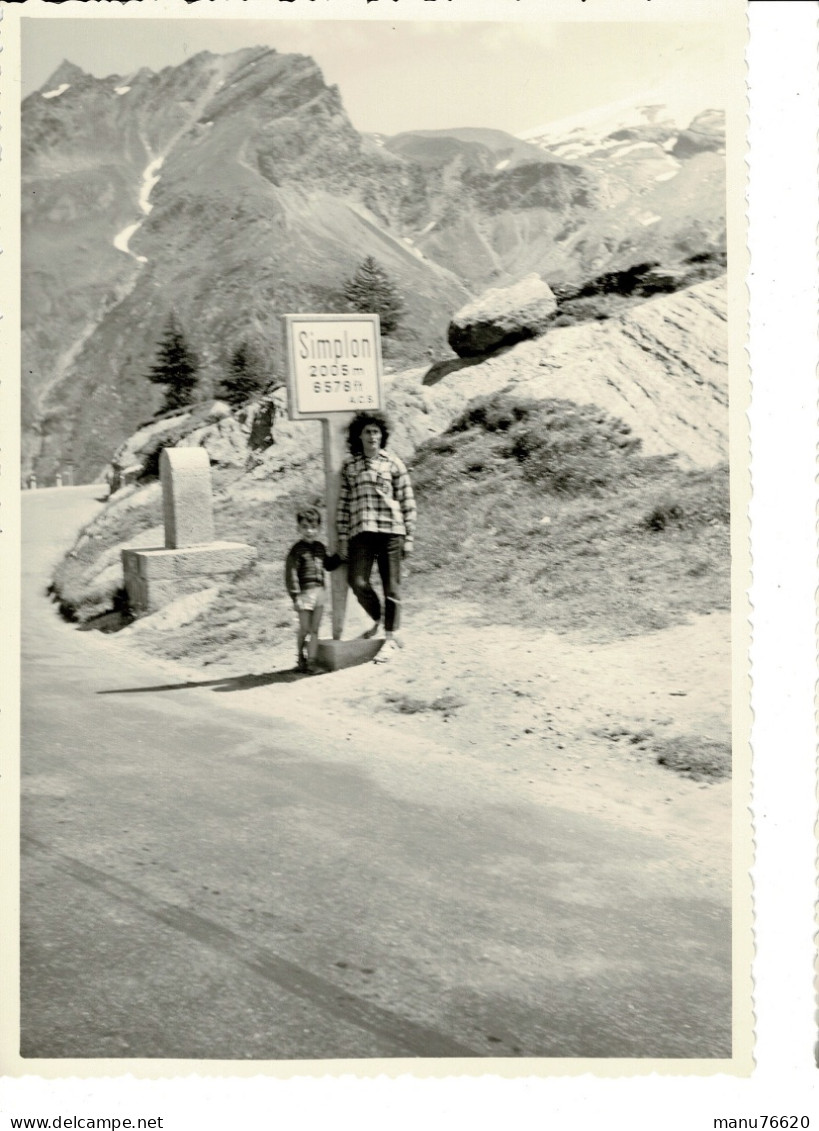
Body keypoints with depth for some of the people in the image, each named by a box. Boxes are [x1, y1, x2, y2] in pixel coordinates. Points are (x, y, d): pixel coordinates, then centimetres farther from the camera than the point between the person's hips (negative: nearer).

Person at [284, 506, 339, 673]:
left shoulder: (320, 548, 10)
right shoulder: (296, 550, -9)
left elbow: (329, 565, 27)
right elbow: (291, 573, -12)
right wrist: (295, 596, -16)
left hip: (319, 592, 5)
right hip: (304, 593, -5)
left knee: (314, 629, 5)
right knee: (304, 629, 2)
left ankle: (311, 660, 9)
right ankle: (301, 657, 20)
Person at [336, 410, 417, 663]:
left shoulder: (393, 464, 6)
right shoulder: (349, 465, 11)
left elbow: (407, 502, 6)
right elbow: (343, 503, 11)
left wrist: (409, 537, 1)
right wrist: (342, 538, 7)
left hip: (390, 530, -2)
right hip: (360, 532, 2)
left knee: (391, 586, 0)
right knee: (357, 582, -10)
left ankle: (390, 639, 9)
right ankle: (377, 620, 17)